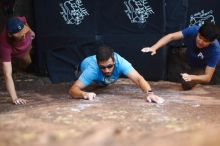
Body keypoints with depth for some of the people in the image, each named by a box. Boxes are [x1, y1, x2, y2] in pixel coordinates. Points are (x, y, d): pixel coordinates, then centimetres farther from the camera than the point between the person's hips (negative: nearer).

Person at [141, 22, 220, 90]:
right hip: (187, 58, 4)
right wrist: (154, 48, -54)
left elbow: (208, 78, -36)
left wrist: (191, 77, -55)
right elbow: (171, 36, -39)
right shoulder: (194, 30, -33)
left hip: (201, 68, -4)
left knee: (187, 84, -23)